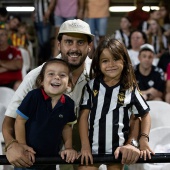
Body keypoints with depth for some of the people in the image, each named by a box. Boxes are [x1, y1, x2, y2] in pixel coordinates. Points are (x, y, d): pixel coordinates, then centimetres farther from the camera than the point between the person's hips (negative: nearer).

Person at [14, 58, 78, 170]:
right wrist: (22, 148, -11)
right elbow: (20, 121, -12)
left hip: (51, 157, 4)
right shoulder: (34, 96, -19)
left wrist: (69, 148, 1)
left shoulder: (69, 104, -6)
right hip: (29, 156, -3)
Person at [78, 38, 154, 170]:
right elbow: (84, 116, -1)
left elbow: (145, 114, 7)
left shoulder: (130, 89, -3)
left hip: (118, 149, 0)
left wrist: (144, 139, -7)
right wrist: (85, 146, -7)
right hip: (92, 147, 0)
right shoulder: (91, 86, -1)